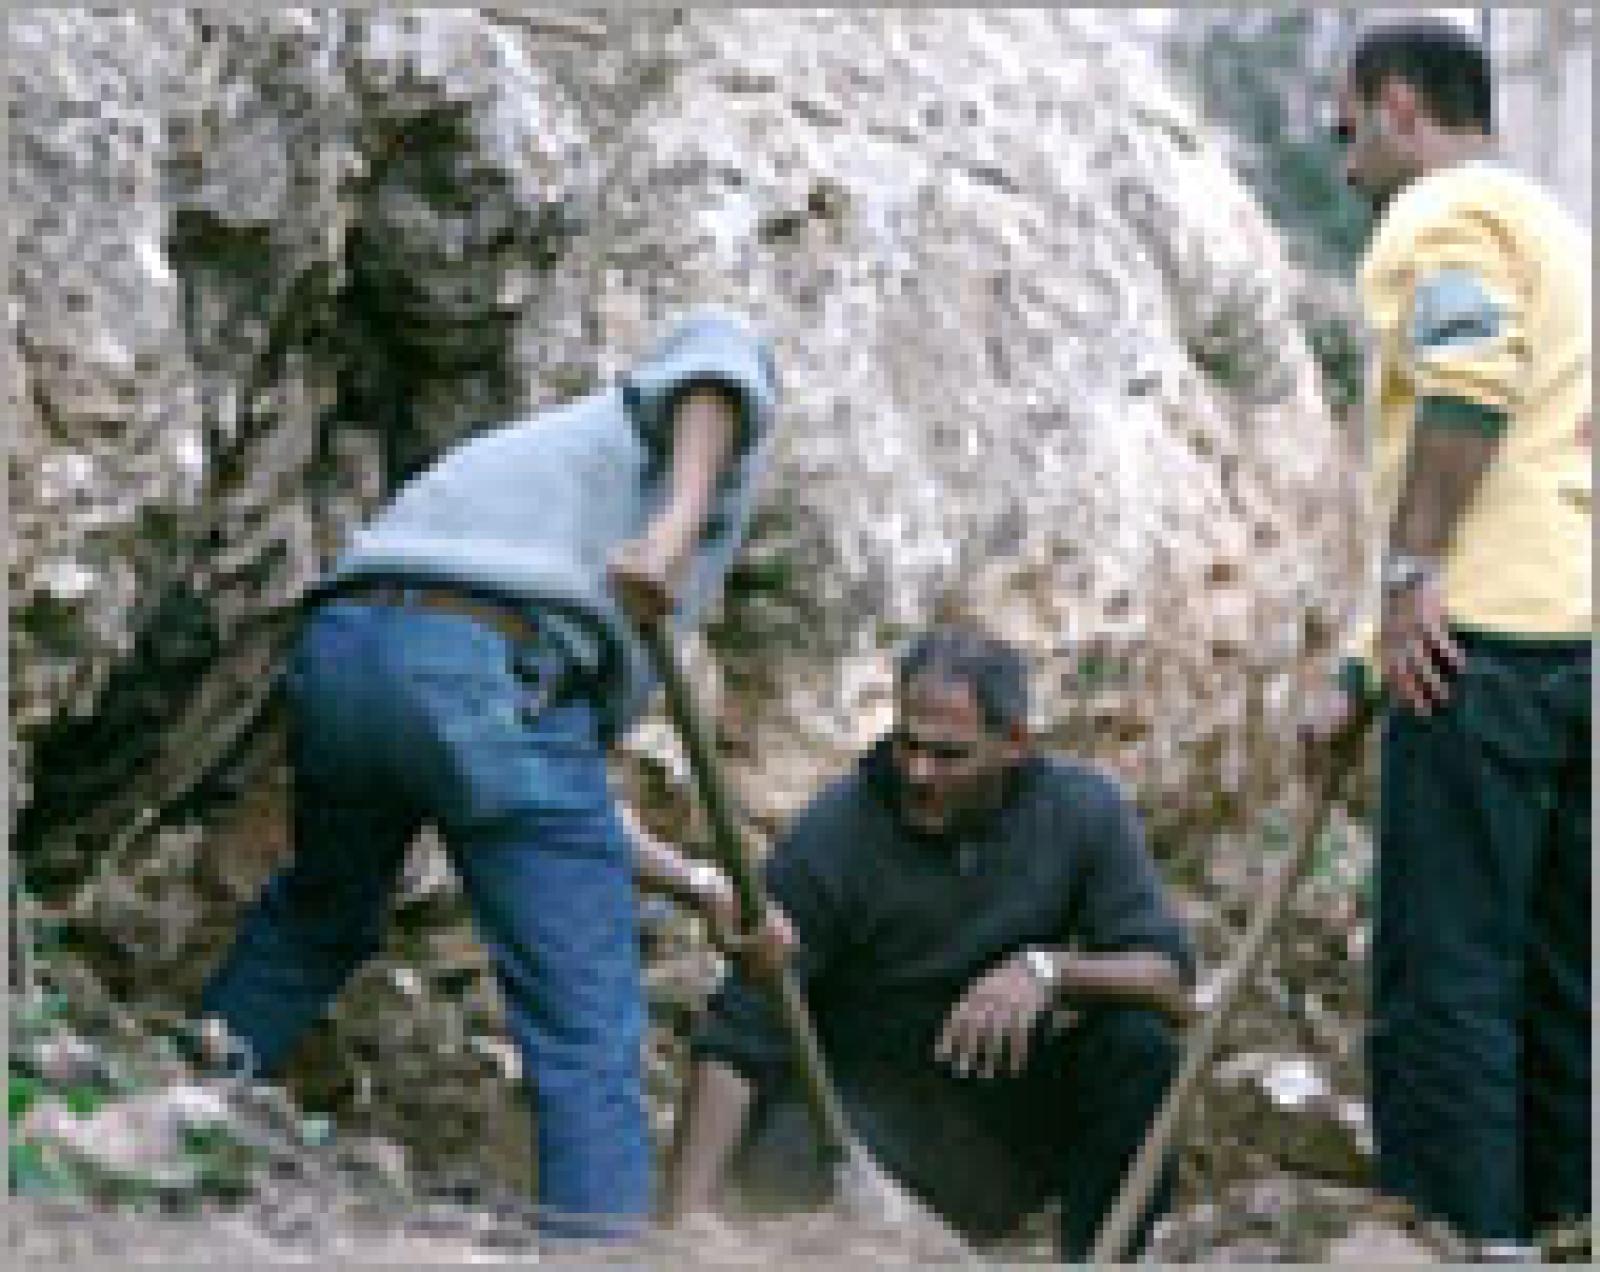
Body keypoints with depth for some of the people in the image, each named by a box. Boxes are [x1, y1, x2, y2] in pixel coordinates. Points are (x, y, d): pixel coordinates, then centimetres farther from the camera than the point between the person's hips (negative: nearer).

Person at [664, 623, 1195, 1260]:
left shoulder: (1082, 809, -9)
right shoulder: (835, 833, -18)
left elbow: (1168, 977, -13)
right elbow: (738, 1041, -22)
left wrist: (1050, 970, -33)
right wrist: (687, 1214, -34)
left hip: (1011, 1129, 2)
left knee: (1139, 1046, -24)